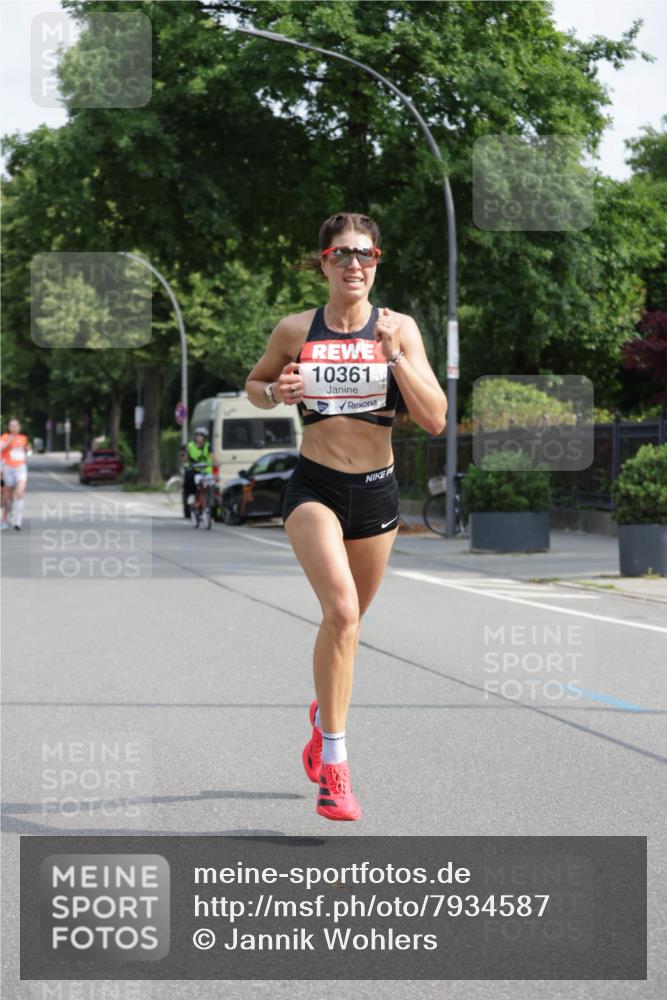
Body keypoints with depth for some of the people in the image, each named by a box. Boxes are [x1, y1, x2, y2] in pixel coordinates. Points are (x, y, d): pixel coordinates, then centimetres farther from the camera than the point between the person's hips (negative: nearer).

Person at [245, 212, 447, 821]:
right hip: (314, 488, -2)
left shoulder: (399, 329, -2)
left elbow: (435, 420, -8)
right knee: (341, 610, -24)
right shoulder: (295, 331, -2)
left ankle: (324, 714, 49)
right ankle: (332, 762, -17)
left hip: (376, 491, 2)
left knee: (347, 621, 17)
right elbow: (254, 383, 16)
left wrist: (396, 357, -19)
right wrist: (275, 393, -7)